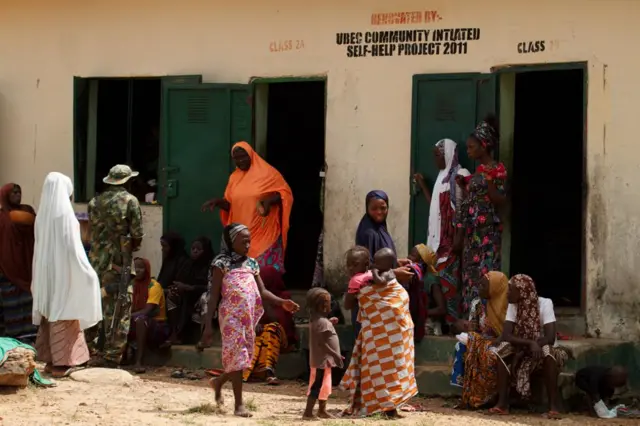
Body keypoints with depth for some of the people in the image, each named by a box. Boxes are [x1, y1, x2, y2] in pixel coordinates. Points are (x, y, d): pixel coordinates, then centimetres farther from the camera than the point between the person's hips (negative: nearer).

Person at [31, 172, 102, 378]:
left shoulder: (43, 215, 5)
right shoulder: (64, 214, -15)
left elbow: (40, 246, 11)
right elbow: (72, 247, -17)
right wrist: (86, 272, -10)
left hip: (46, 271, 7)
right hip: (64, 271, -7)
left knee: (49, 314, 11)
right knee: (64, 315, -1)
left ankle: (50, 360, 14)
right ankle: (62, 362, 1)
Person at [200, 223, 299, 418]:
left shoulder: (252, 263, 13)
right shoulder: (222, 263, -4)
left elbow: (262, 292, 10)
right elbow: (214, 295, -6)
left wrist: (282, 302, -7)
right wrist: (208, 325, -11)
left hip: (249, 317, 6)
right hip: (231, 316, -6)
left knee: (245, 357, 11)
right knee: (237, 356, -8)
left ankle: (218, 382, 37)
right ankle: (239, 404, -4)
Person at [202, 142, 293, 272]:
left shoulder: (267, 173, -3)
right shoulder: (234, 177, 13)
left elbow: (286, 193, -3)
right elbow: (230, 204, 17)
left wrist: (270, 200, -21)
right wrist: (218, 201, -3)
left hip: (264, 234, -5)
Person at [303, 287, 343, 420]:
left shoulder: (317, 320, 12)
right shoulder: (322, 322, -20)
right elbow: (322, 344, -24)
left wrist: (330, 323, 20)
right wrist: (335, 355, -22)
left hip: (323, 360, 11)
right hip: (322, 360, -11)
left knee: (324, 386, 18)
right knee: (317, 386, -8)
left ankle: (322, 410, 28)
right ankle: (308, 412, -7)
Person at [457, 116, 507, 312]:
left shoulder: (497, 170, -9)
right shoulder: (478, 170, 16)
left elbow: (499, 200, -15)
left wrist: (490, 182, -27)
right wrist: (463, 185, 11)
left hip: (487, 229, -9)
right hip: (473, 229, 9)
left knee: (485, 272, -10)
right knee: (471, 270, 7)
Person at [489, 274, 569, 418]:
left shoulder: (544, 304, -18)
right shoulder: (513, 306, -7)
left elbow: (550, 338, -27)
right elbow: (506, 336, -19)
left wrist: (524, 349, -30)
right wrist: (530, 343, -35)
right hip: (524, 351, 4)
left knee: (547, 350, -37)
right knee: (504, 348, -25)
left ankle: (554, 405, -30)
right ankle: (502, 402, -27)